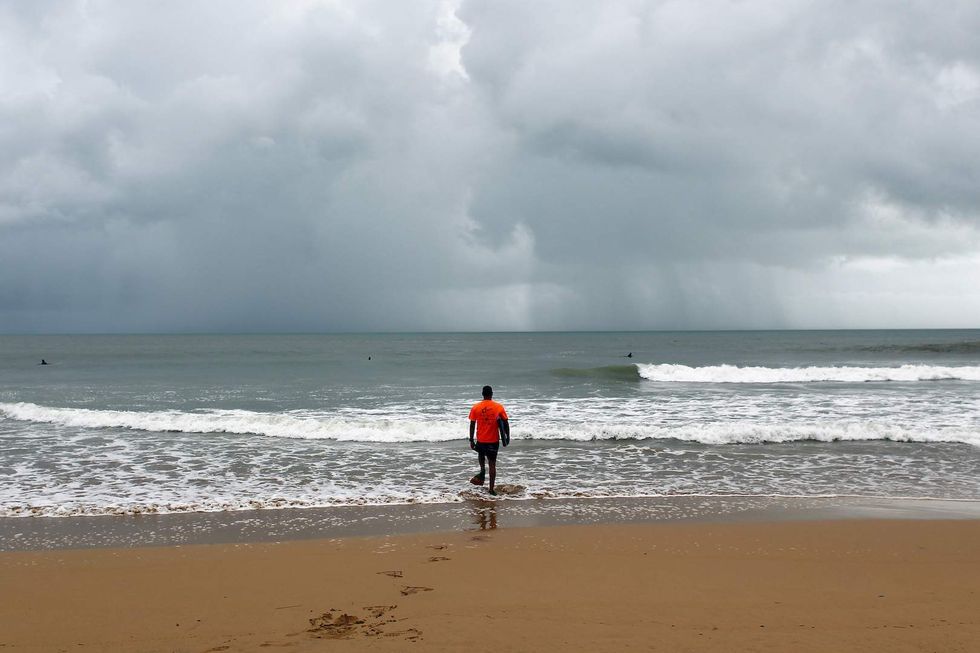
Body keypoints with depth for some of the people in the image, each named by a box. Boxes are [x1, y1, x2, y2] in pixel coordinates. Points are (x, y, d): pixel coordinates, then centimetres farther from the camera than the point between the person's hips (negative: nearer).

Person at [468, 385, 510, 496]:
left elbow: (472, 425, -2)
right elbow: (506, 423, -2)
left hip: (481, 440, 1)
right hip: (494, 441, 0)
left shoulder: (475, 407, -5)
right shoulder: (499, 407, -5)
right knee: (492, 464, 6)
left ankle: (482, 470, 12)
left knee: (481, 455, 33)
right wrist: (508, 437, 11)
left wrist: (471, 441, 6)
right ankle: (491, 489, 2)